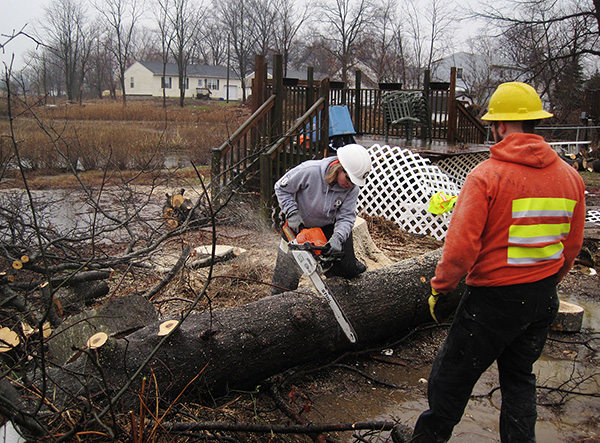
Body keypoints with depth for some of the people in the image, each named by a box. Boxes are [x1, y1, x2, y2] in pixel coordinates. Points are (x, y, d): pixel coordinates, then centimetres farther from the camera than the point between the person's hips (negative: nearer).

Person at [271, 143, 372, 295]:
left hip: (328, 226, 2)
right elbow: (281, 187, -18)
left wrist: (337, 238, -37)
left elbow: (346, 217, -19)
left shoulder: (352, 188, -20)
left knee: (349, 271, -6)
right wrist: (292, 213, -26)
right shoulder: (309, 170, -30)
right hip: (298, 226, -2)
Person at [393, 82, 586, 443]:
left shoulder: (487, 176, -18)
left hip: (494, 298, -6)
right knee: (520, 378, 23)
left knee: (452, 377, 11)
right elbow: (572, 247, 11)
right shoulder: (571, 176, 1)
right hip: (544, 299, 6)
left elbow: (461, 247, -22)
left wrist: (440, 289, -5)